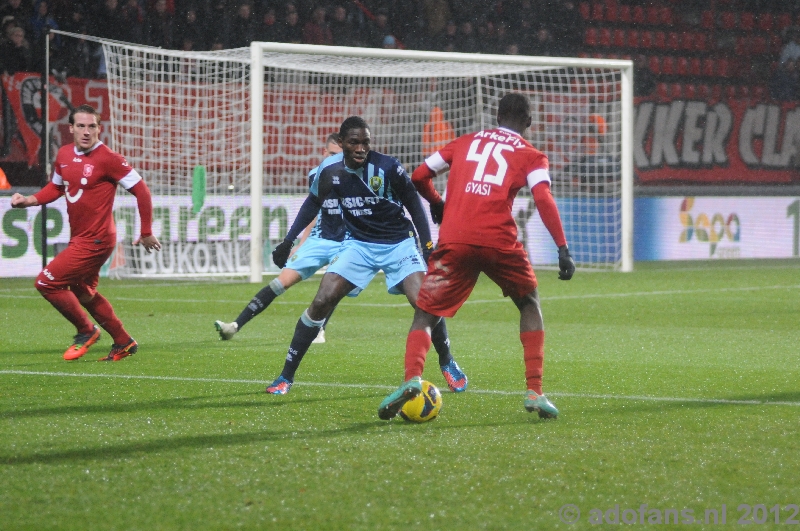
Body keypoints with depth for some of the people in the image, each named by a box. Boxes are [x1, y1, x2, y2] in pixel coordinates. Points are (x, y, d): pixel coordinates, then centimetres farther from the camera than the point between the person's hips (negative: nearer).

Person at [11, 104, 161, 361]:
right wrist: (29, 200, 2)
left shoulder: (108, 159, -18)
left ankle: (86, 331, 6)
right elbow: (56, 187, 19)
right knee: (83, 292, 22)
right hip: (78, 238, 8)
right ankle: (124, 343, 35)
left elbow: (141, 191, -13)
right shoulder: (64, 155, 3)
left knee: (46, 282, -11)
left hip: (95, 240, -8)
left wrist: (146, 232, -9)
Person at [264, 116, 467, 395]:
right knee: (321, 302, -13)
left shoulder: (388, 167, -17)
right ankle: (286, 376, -2)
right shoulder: (330, 170, -8)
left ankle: (447, 363, 9)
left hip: (398, 243, -2)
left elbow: (414, 205, -5)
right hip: (358, 244, 2)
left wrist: (428, 247, -8)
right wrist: (288, 241, 9)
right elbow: (313, 204, 11)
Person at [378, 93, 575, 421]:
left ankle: (412, 379, -20)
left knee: (425, 315, 9)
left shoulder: (465, 143, 20)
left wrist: (437, 204, 36)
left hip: (454, 242, 1)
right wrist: (563, 249, -7)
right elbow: (543, 199, -5)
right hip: (500, 242, -1)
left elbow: (418, 177, 17)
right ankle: (535, 392, 15)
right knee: (530, 305, 24)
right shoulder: (531, 156, 13)